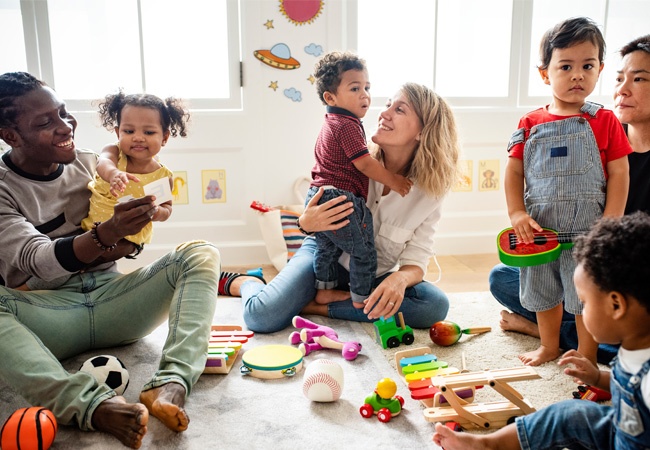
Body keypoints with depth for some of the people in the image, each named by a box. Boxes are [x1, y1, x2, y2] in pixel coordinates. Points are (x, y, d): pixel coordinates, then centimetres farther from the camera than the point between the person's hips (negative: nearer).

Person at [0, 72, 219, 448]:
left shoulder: (91, 164, 9)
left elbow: (131, 243, 12)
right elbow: (37, 260, -19)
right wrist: (105, 236, -37)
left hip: (110, 298, 4)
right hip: (48, 312, -3)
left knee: (200, 253, -17)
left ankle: (172, 385, -38)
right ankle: (94, 404, -47)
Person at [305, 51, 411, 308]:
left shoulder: (331, 124, 17)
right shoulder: (348, 125, -15)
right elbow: (364, 163, -19)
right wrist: (393, 181, -9)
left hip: (318, 196, 10)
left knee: (326, 249, 24)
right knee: (364, 254, 4)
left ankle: (325, 290, 37)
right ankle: (361, 300, 13)